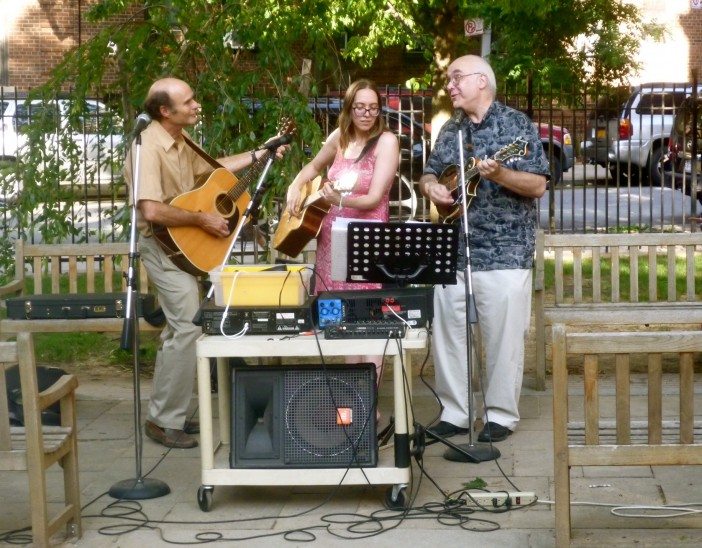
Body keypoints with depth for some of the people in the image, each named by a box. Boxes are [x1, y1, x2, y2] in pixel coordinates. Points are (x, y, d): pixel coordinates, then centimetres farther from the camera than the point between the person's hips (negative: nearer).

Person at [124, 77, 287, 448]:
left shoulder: (180, 140, 6)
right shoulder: (149, 147, -25)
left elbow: (208, 169, 25)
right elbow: (151, 211, -33)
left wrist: (257, 155, 22)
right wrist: (202, 220, -24)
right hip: (164, 244, -10)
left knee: (180, 327, 15)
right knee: (188, 328, -12)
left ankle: (169, 412, 25)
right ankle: (163, 421, -3)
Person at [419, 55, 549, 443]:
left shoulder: (516, 124, -3)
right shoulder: (450, 130, 15)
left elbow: (538, 186, -8)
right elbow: (428, 175, 22)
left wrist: (498, 173, -23)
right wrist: (431, 187, -1)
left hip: (504, 252, -6)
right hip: (451, 251, 6)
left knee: (503, 337, -1)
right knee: (446, 333, 6)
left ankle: (501, 415, 10)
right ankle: (454, 413, 17)